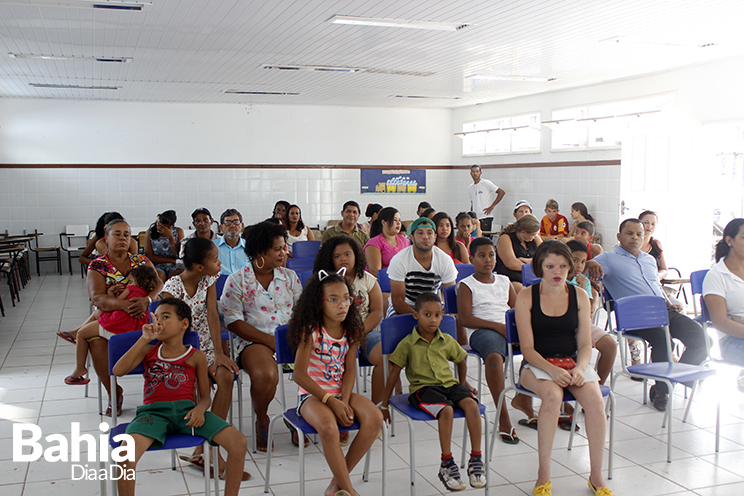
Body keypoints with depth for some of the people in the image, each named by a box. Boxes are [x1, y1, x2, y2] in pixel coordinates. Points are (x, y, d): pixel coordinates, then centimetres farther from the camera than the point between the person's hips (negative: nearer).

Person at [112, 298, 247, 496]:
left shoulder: (196, 356, 12)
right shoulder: (149, 351, 15)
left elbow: (205, 395, 13)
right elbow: (118, 370, -1)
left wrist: (200, 409, -12)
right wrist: (144, 339, -4)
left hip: (187, 410, 1)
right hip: (154, 411, 0)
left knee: (239, 442, -18)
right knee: (126, 453, -32)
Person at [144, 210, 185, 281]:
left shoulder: (178, 231, 5)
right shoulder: (150, 232, 6)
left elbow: (179, 255, -5)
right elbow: (149, 256, 0)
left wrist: (170, 237, -16)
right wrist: (172, 260, -6)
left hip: (174, 267, 0)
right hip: (157, 266, 0)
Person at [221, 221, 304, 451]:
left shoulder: (289, 276, 12)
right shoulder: (237, 280, 0)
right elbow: (234, 322, -6)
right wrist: (270, 340, -14)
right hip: (253, 340, -4)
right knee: (265, 376, -35)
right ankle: (261, 419, -1)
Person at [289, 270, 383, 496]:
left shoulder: (351, 330, 3)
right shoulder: (311, 331, -12)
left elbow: (349, 370, 2)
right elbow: (299, 375, -14)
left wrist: (345, 401, -15)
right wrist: (331, 401, -17)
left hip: (341, 392, 5)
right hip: (312, 394, -5)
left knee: (374, 418, -21)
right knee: (328, 427, -36)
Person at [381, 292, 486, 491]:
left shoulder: (447, 341, 10)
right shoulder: (407, 344, -1)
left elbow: (461, 359, 29)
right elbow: (394, 372, 2)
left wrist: (462, 385, 29)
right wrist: (384, 404, 4)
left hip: (449, 384, 4)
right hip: (423, 387, -4)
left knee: (471, 404, -26)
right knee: (446, 410, -33)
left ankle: (476, 458, -18)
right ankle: (446, 464, -24)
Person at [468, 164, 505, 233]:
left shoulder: (486, 183, -4)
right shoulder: (470, 188, 15)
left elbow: (502, 192, -8)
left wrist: (491, 207, -10)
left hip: (486, 218, -6)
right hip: (475, 218, 6)